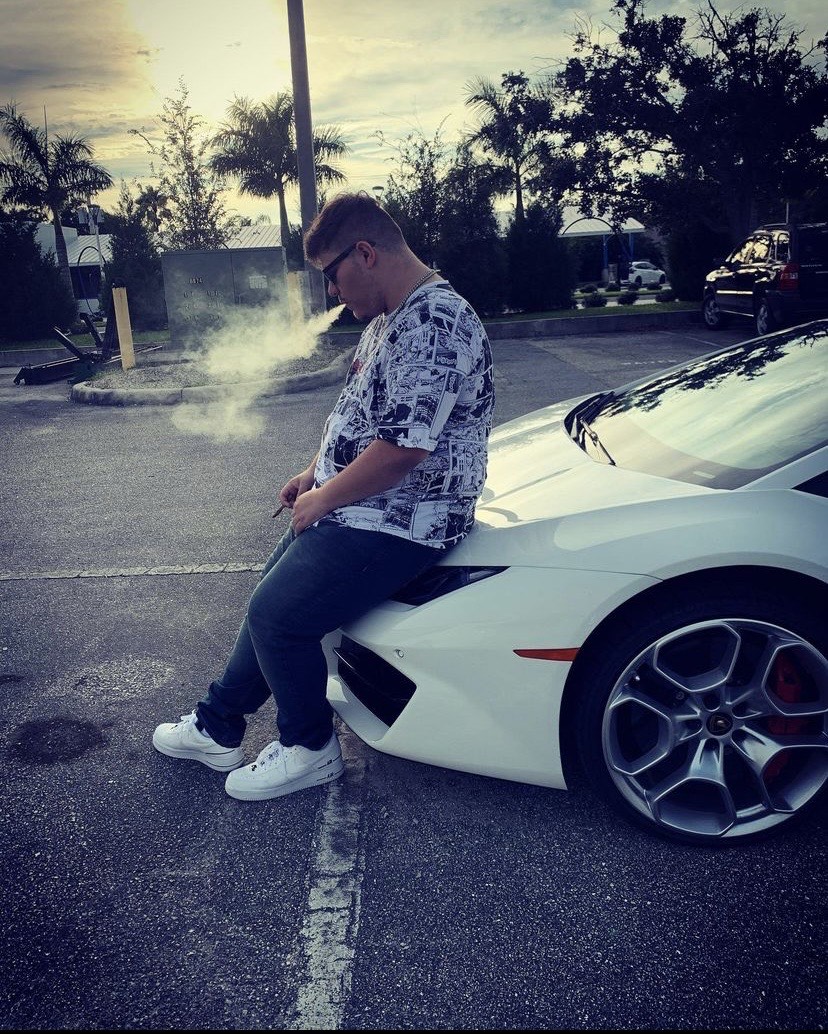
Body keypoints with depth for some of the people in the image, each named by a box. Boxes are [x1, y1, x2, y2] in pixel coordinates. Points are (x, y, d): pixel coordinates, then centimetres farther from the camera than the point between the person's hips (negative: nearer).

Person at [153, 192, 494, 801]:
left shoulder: (435, 323, -22)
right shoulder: (389, 318, 12)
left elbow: (403, 447, -27)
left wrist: (322, 499, -15)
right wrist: (314, 475, 14)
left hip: (398, 524, -11)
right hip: (349, 509, 11)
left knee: (277, 616, -13)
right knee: (273, 598, 15)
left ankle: (310, 749, 10)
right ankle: (218, 728, 32)